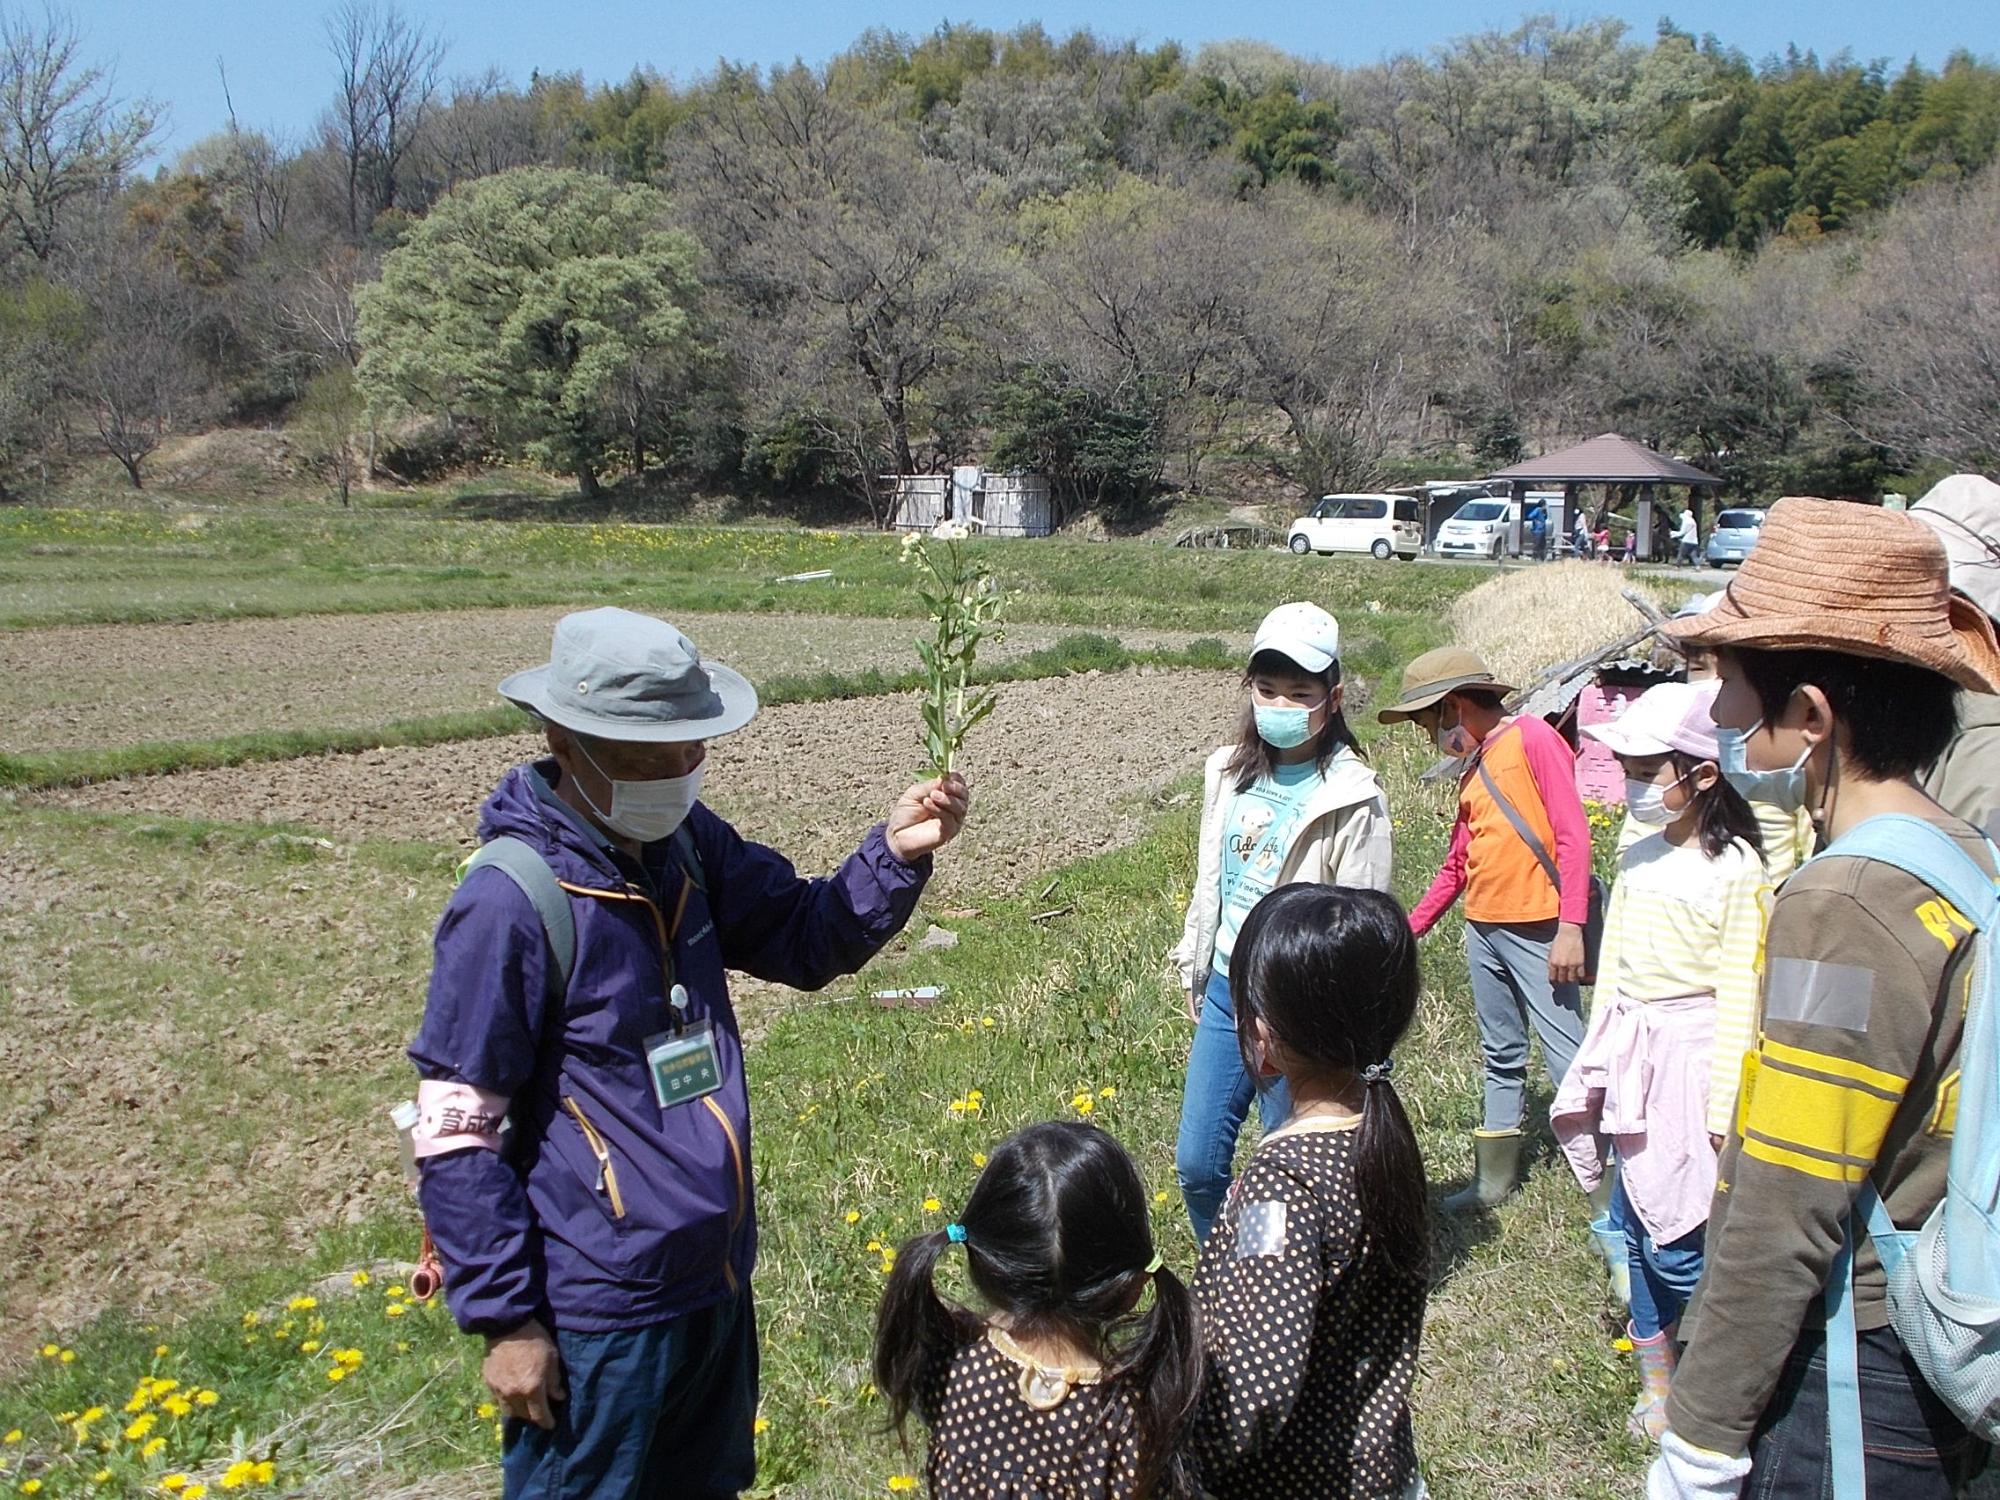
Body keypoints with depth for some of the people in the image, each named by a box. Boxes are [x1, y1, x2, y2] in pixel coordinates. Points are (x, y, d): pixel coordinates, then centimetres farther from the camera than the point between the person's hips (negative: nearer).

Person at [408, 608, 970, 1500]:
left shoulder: (685, 843, -3)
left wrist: (896, 854, -14)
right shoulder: (513, 902, -23)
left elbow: (811, 940, 4)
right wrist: (503, 1319, -15)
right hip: (600, 1318, -7)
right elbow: (456, 1132, -18)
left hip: (716, 1281, 7)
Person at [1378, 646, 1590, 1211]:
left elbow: (1573, 835, -14)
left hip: (1539, 932, -8)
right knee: (1501, 1058, 15)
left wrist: (1571, 927, -20)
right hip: (1484, 930, 8)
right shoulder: (1473, 767, 16)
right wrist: (1410, 928, 19)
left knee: (1566, 1057, -7)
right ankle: (1494, 1180, 25)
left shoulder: (1533, 739, -9)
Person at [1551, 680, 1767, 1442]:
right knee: (1634, 1224, 13)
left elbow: (1738, 995, -12)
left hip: (1688, 1057, -7)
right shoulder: (1637, 857, 7)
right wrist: (1597, 1059, 15)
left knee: (1676, 1242, -4)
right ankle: (1655, 1381, 27)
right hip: (1627, 1055, 7)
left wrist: (1721, 1109, -12)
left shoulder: (1734, 868, -13)